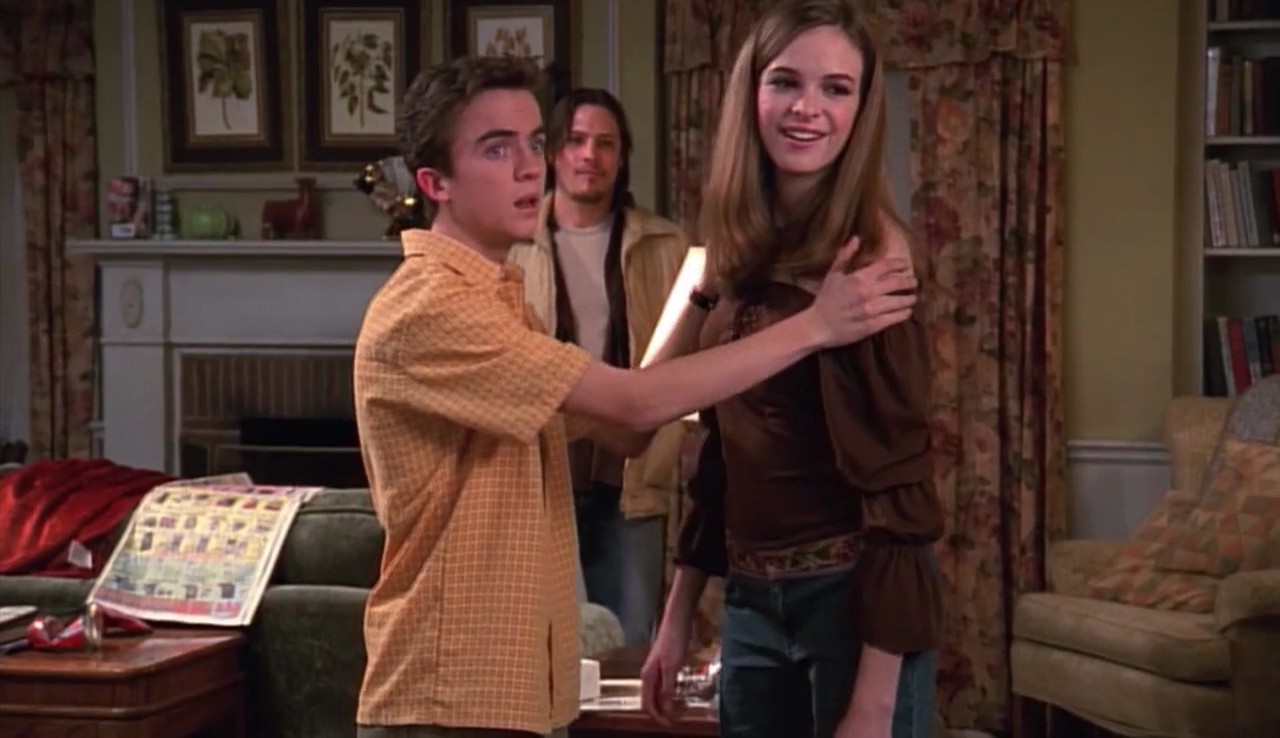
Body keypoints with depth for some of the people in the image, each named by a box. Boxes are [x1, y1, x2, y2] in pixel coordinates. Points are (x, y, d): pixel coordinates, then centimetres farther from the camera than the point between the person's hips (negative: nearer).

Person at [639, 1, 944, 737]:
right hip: (751, 599, 7)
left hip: (853, 598, -6)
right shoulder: (741, 251, 6)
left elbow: (894, 477, -16)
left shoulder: (869, 253, -13)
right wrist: (679, 613, 13)